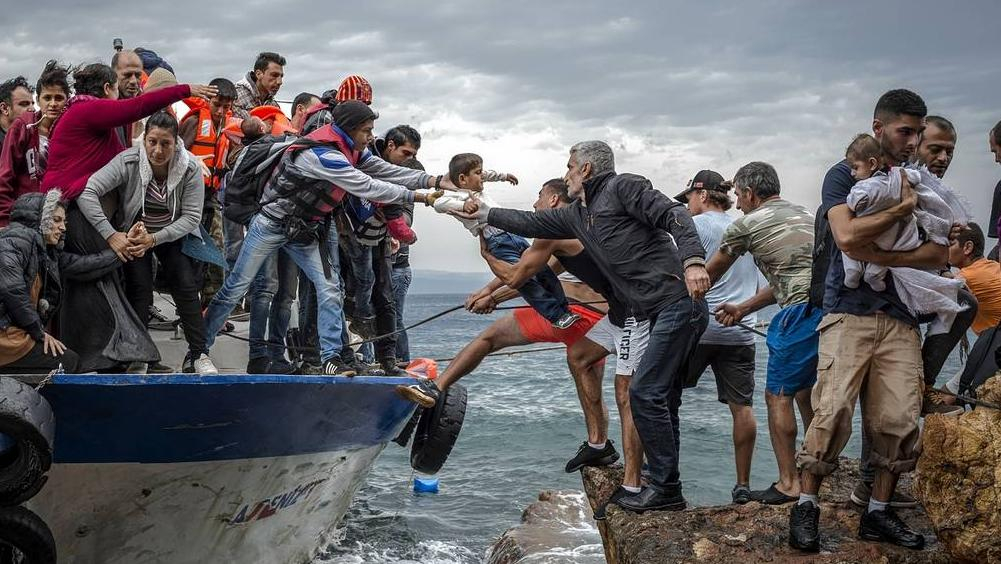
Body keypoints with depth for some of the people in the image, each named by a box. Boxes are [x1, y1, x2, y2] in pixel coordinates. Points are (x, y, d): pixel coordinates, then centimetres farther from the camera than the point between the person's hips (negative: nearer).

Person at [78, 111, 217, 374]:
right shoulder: (128, 162, -24)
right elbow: (87, 192, -31)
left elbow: (192, 216, -18)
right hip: (133, 233, -1)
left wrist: (153, 239, -29)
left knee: (186, 286, -12)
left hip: (173, 234, 1)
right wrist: (111, 235, -37)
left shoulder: (190, 168, -21)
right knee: (139, 289, -14)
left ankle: (198, 355, -5)